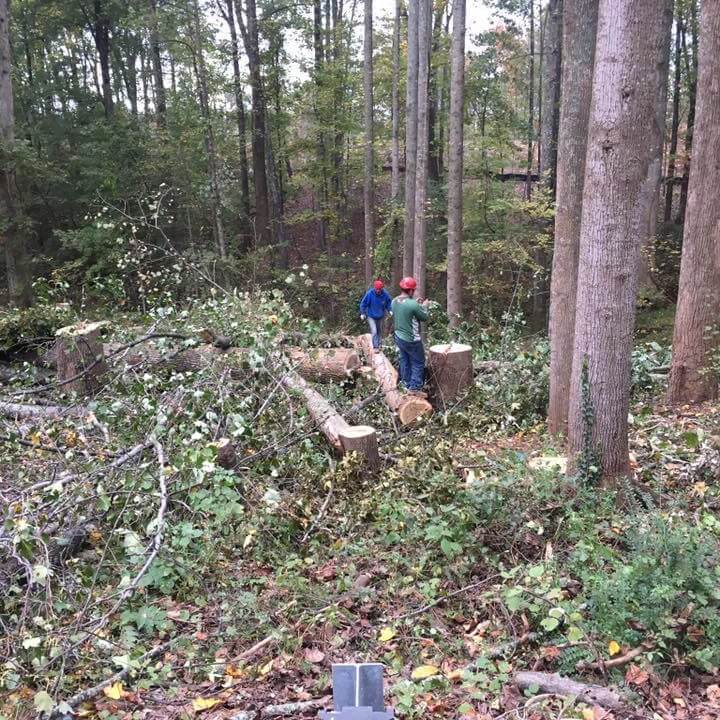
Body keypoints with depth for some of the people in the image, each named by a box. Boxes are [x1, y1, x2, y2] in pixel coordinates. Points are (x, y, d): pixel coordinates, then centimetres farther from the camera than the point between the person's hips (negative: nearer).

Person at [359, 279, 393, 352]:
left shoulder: (385, 294, -16)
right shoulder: (369, 294, -23)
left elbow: (389, 302, 2)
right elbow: (363, 303, -12)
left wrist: (390, 310, -10)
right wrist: (362, 313, -12)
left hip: (380, 316, 3)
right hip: (371, 316, -3)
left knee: (379, 331, 19)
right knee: (374, 331, -12)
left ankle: (379, 344, 38)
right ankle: (376, 347, -2)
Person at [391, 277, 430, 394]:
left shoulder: (394, 301, -2)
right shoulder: (413, 304, -26)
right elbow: (424, 318, -12)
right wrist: (423, 306, 5)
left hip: (399, 337, 7)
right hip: (411, 340, -7)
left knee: (405, 361, 18)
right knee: (418, 363, 6)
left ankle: (407, 384, 27)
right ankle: (415, 388, 5)